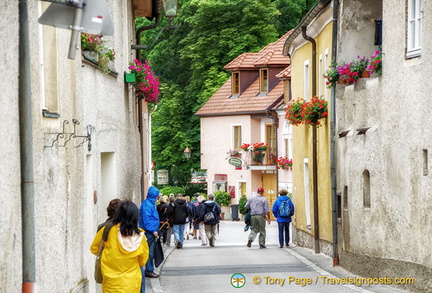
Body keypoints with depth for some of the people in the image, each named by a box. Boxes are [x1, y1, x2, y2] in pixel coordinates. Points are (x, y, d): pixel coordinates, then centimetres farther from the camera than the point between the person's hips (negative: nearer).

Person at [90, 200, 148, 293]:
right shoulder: (140, 237, -10)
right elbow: (142, 261, 4)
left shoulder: (108, 230, -12)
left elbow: (94, 249, 5)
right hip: (132, 284, 1)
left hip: (111, 285, -1)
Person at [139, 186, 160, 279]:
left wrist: (155, 230, 17)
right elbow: (146, 219, -20)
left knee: (151, 252, 13)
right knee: (149, 252, -4)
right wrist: (153, 230, -19)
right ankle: (149, 271, 1)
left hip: (152, 231, 10)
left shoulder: (151, 203, 14)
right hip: (149, 232, -10)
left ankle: (149, 270, 19)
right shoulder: (147, 204, -16)